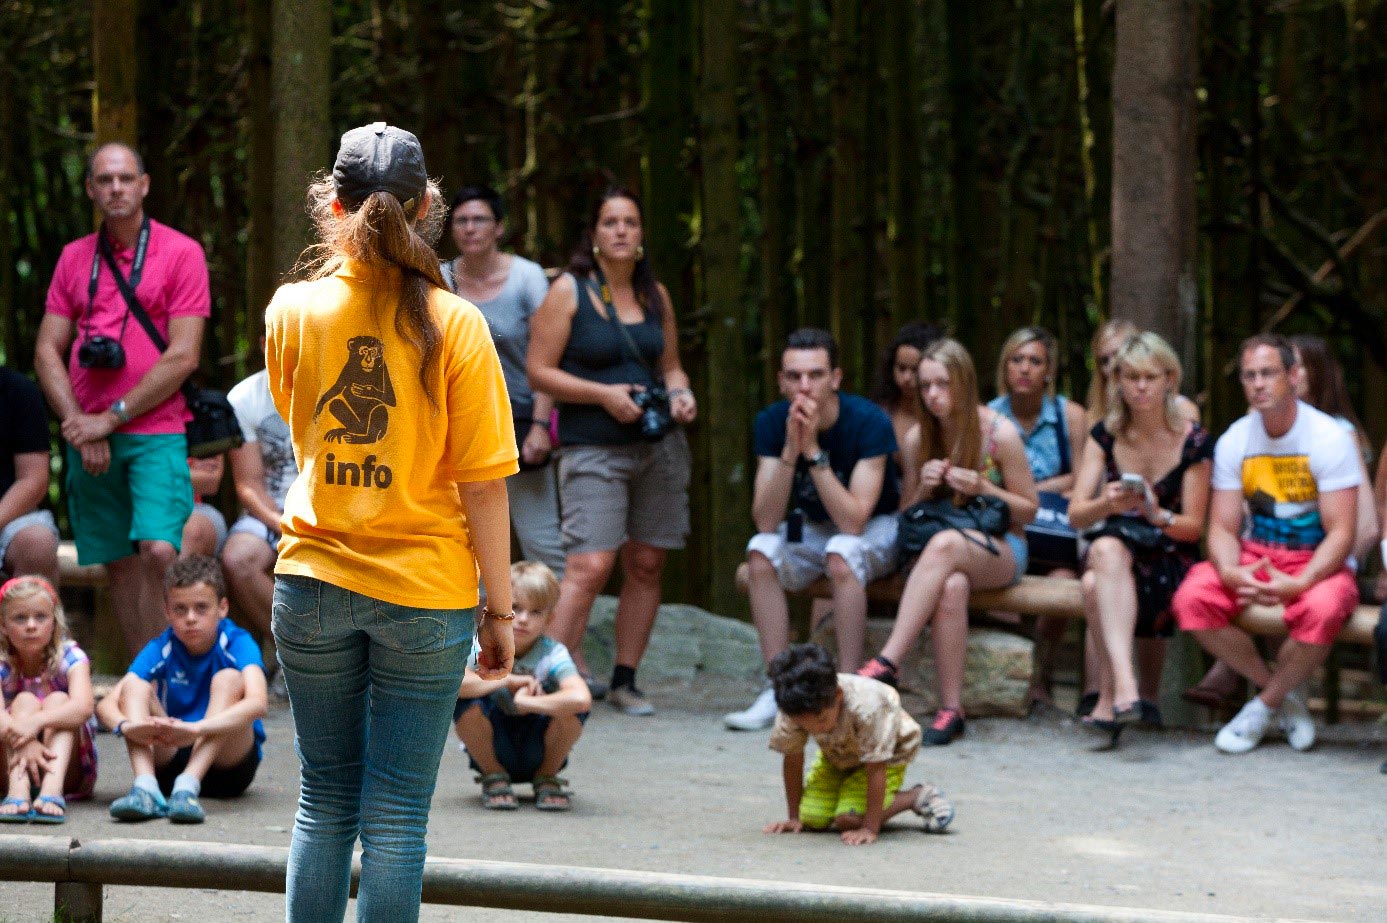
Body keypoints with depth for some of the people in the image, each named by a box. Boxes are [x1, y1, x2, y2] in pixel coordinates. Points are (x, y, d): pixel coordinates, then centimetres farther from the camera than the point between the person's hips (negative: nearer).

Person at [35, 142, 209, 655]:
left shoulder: (181, 253, 0)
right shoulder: (74, 258, 13)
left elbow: (183, 358, -7)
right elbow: (47, 350, 10)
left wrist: (112, 418, -10)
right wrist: (77, 423, -5)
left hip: (156, 432, -4)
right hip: (89, 440, 4)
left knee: (158, 552, -19)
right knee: (119, 565, 5)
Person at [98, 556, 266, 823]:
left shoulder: (237, 643, -10)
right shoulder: (161, 650, -2)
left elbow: (257, 703, -31)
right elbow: (106, 705, -14)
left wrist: (196, 728, -46)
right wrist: (126, 726, -39)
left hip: (228, 764, -3)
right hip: (170, 759, 3)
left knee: (228, 679, -24)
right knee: (134, 685, -16)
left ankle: (188, 787, -40)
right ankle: (145, 788, -38)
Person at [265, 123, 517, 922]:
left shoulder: (292, 311, -3)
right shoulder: (454, 325, -11)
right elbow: (483, 486, -10)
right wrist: (501, 609, -1)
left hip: (314, 583, 3)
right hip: (425, 593, -3)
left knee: (325, 801, 13)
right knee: (396, 818, 2)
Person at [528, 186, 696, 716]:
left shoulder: (655, 295, 12)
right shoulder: (569, 291, -3)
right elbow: (539, 372, -6)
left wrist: (680, 394, -1)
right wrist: (604, 395, -15)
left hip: (659, 446, 5)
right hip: (594, 449, -5)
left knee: (646, 567, 5)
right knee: (589, 565, -17)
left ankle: (624, 680, 14)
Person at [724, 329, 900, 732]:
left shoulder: (869, 422, -25)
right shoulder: (772, 422, -13)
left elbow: (853, 521, -32)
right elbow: (766, 521, -22)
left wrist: (813, 450, -36)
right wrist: (790, 449, -33)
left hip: (876, 529, -4)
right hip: (812, 529, 4)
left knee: (841, 552, -36)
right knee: (760, 552, -26)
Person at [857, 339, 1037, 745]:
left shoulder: (1000, 434, -5)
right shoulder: (917, 439, 5)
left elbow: (1028, 511, 3)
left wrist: (983, 488, -15)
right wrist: (924, 488, -8)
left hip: (999, 551, -2)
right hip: (936, 551, 2)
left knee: (945, 545, -39)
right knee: (951, 585, -38)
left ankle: (887, 662, -44)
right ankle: (951, 708, -36)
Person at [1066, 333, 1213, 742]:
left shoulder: (1193, 441, -3)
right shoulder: (1105, 436, 5)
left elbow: (1193, 526, -2)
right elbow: (1075, 514, -2)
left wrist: (1157, 515, -24)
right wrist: (1107, 504, -25)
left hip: (1171, 559, -2)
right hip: (1116, 548, 3)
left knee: (1097, 586, -34)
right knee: (1106, 549, -36)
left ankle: (1111, 695, -31)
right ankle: (1124, 688, -45)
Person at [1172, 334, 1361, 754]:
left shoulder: (1330, 438, -11)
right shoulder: (1234, 441, 1)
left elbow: (1341, 533, -14)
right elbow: (1223, 527, 0)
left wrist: (1298, 584, -31)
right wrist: (1230, 572, -24)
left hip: (1318, 563, -4)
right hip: (1254, 557, 4)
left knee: (1320, 610, -39)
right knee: (1192, 598, -25)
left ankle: (1264, 706, -11)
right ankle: (1285, 696, -6)